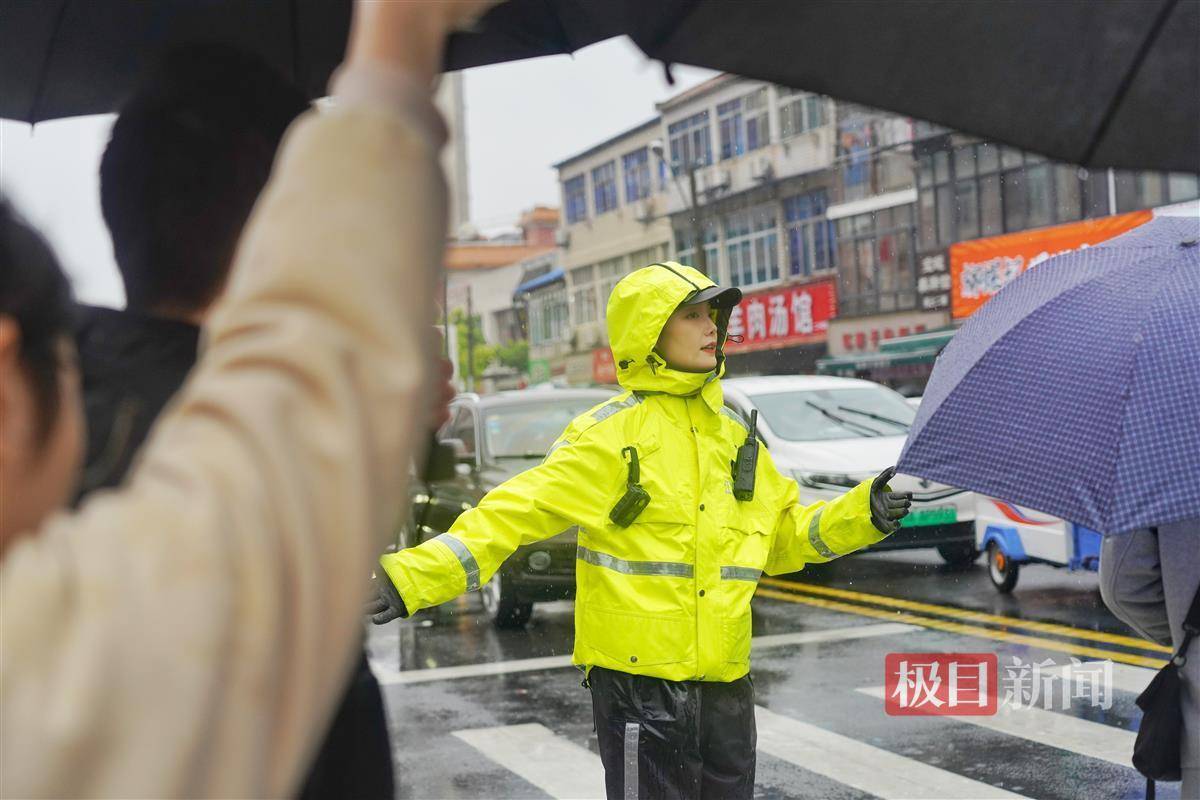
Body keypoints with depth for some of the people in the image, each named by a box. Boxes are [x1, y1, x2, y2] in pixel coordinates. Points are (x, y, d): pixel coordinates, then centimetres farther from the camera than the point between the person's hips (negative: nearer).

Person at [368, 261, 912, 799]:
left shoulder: (735, 437, 13)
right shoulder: (610, 434, -9)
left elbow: (787, 535, 22)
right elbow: (514, 513, -17)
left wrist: (864, 512, 6)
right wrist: (411, 576, -28)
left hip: (724, 678, 7)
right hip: (639, 674, -7)